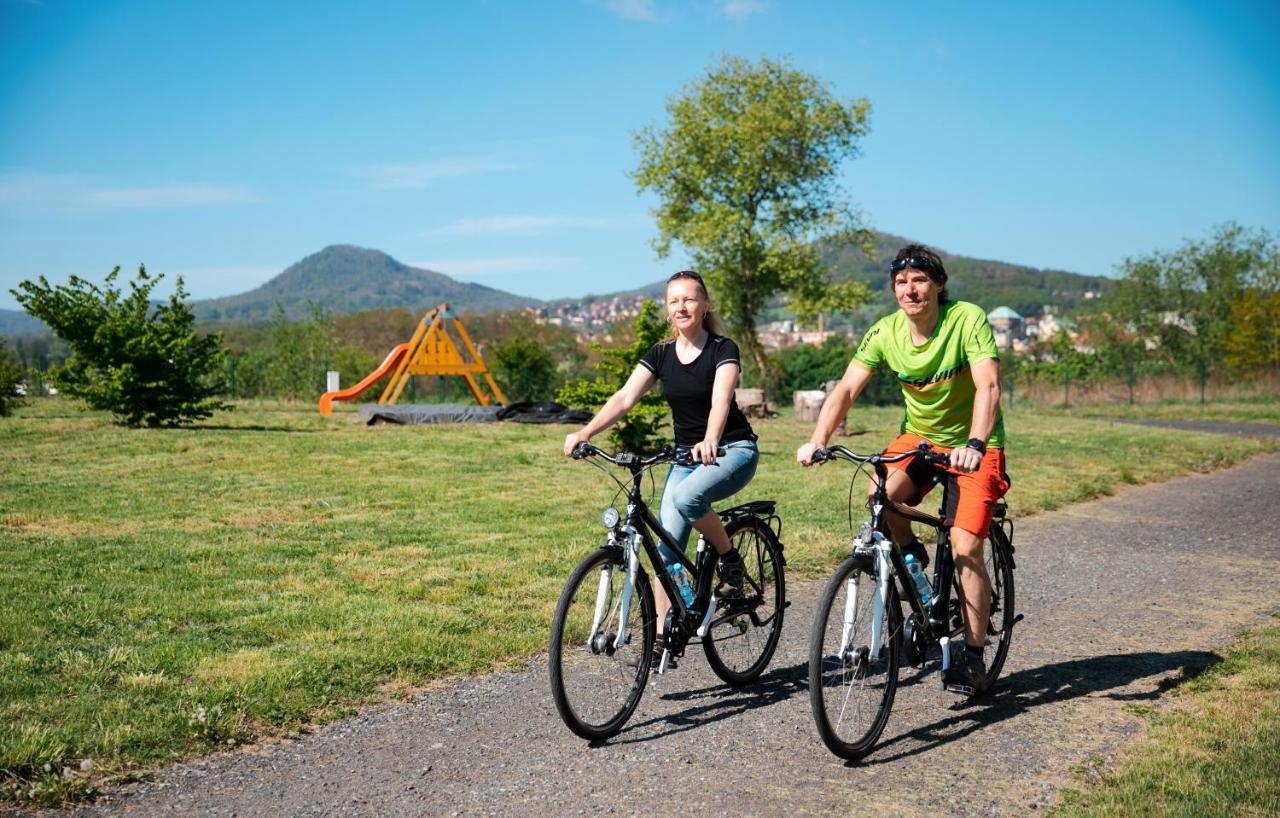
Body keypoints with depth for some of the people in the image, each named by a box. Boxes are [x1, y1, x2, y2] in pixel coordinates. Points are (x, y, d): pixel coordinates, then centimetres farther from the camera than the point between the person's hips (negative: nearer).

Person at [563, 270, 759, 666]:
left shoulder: (722, 350, -11)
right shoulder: (660, 354, 2)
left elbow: (721, 400, -29)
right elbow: (624, 397, -10)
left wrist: (710, 441, -49)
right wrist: (585, 432, -26)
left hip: (732, 451, -5)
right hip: (685, 454, 5)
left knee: (687, 497, -34)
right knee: (668, 546, -5)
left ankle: (731, 560, -9)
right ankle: (663, 637, 4)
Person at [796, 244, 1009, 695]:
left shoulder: (968, 319, -21)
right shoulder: (885, 332, -10)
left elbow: (988, 386, -32)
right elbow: (846, 389, -16)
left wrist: (975, 445, -48)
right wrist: (817, 440, -32)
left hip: (973, 444, -3)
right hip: (919, 435, 3)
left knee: (965, 548, -14)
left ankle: (973, 657, -1)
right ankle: (911, 557, 3)